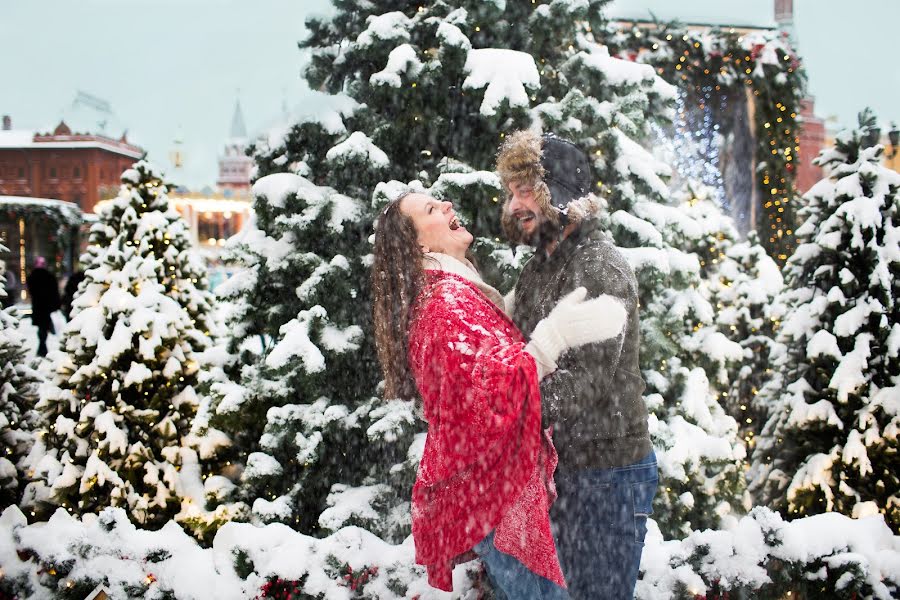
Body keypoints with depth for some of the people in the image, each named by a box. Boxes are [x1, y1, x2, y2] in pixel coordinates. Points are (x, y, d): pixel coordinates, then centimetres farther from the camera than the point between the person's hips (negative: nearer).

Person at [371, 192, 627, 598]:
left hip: (489, 486, 11)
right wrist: (555, 336, -33)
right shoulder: (448, 300, -15)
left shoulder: (454, 294, 18)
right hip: (492, 490, -11)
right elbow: (486, 396, -29)